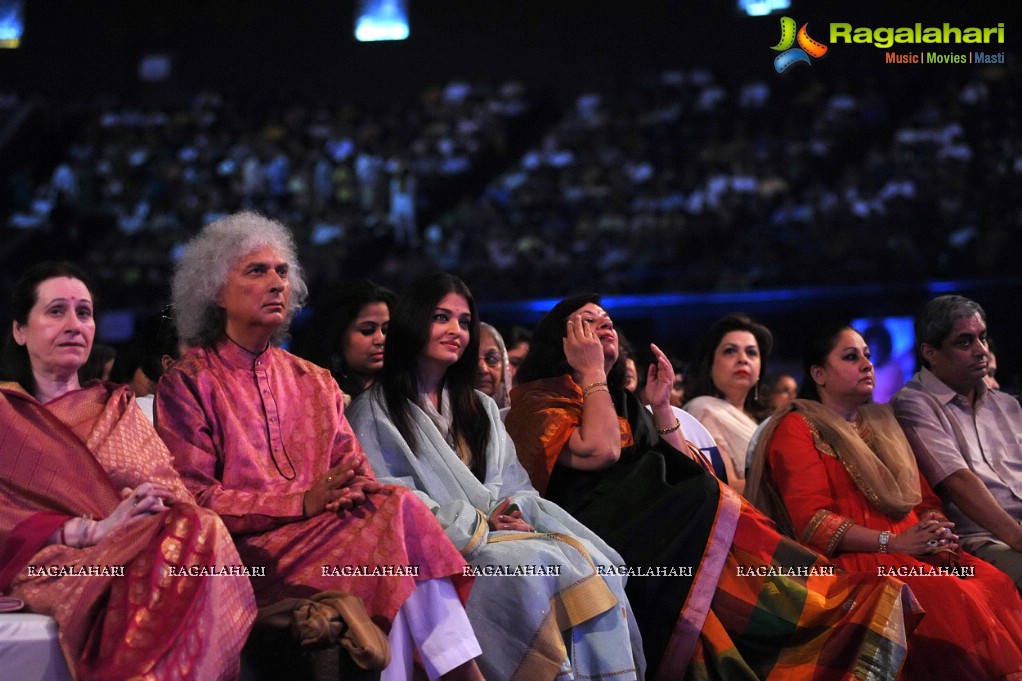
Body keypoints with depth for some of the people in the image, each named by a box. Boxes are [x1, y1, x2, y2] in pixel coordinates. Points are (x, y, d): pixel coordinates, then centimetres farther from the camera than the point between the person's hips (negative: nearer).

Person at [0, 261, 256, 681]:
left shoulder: (117, 406, 27)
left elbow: (171, 490, 13)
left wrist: (153, 503, -12)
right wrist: (90, 530, -15)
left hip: (135, 544, 4)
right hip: (46, 561, -4)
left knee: (201, 531, -33)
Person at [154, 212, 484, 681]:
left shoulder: (314, 382, 21)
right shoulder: (189, 383, 3)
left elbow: (356, 474, 12)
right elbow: (193, 499, -7)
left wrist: (360, 490, -15)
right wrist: (303, 501, -17)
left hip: (325, 528, 5)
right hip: (250, 550, -5)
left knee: (393, 509, -27)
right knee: (398, 518, -27)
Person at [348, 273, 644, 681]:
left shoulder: (480, 409, 27)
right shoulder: (375, 411, 7)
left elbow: (515, 485, 18)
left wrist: (516, 510, -7)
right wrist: (477, 524, -12)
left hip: (502, 534, 5)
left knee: (587, 561, -26)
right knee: (536, 567, -34)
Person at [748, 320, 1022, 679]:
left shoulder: (881, 424, 27)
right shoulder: (796, 429, 5)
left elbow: (925, 499, 23)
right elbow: (812, 522, -7)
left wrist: (937, 531, -2)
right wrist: (893, 542, -17)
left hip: (915, 553, 6)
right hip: (851, 560, -6)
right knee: (951, 595, -34)